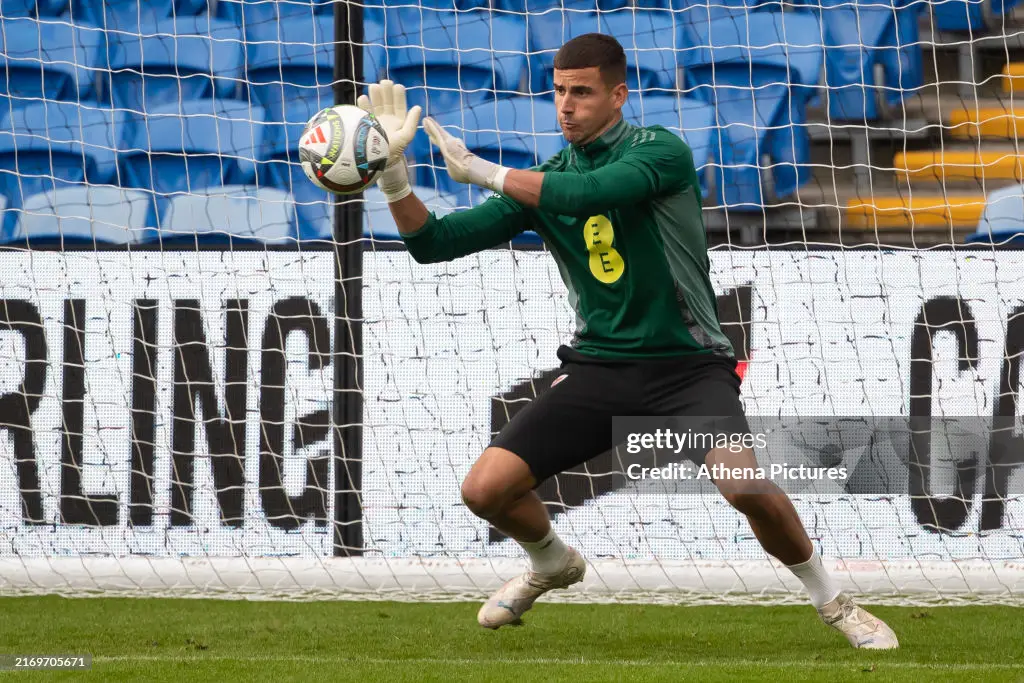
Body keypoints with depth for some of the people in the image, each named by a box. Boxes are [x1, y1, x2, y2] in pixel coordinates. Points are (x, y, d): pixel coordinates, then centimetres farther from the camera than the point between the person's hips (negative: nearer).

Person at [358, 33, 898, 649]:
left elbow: (589, 192, -29)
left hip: (688, 366, -5)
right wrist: (393, 169, -14)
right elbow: (433, 242, 3)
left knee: (744, 483, -31)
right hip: (600, 370, 5)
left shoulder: (662, 152, -9)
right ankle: (553, 563, 27)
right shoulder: (541, 181, 6)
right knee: (485, 488, -8)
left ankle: (832, 599, -5)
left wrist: (482, 172, -29)